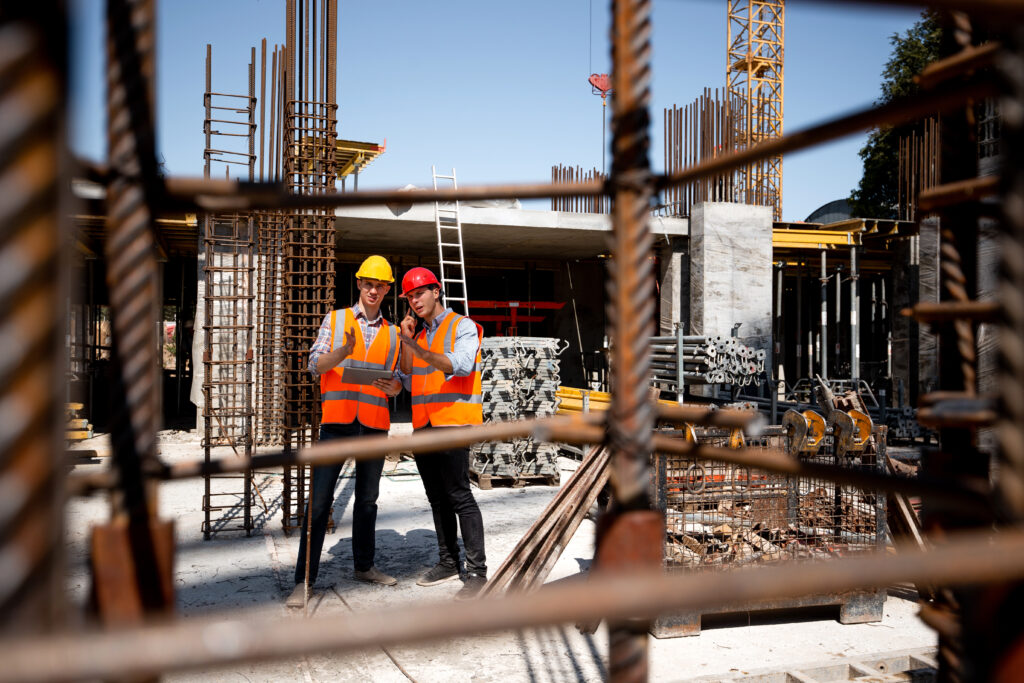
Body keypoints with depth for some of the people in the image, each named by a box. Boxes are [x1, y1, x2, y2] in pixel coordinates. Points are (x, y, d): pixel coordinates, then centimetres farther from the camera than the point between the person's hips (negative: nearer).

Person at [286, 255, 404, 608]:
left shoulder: (392, 333, 14)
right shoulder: (335, 319, 7)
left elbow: (398, 380, 15)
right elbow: (315, 365, -3)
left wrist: (393, 387, -9)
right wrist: (344, 351, -21)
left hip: (374, 423, 3)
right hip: (336, 420, -3)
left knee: (367, 499, 12)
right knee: (320, 500, -5)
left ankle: (364, 565, 27)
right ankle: (304, 580, 1)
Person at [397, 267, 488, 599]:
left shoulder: (462, 326, -1)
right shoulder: (420, 335, 21)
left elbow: (461, 365, -20)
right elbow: (409, 382, 15)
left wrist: (419, 349, -32)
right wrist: (406, 342, 5)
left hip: (453, 422, -7)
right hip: (423, 425, 7)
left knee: (459, 494, -12)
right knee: (437, 497, 10)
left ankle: (477, 572, -9)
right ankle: (448, 562, 18)